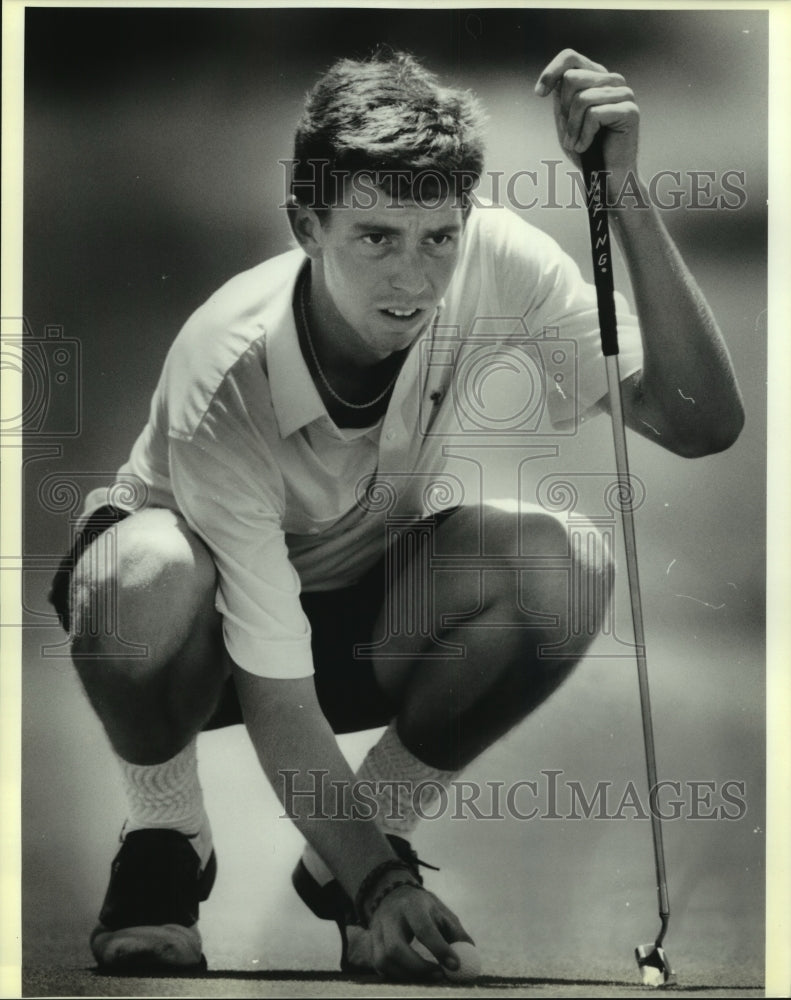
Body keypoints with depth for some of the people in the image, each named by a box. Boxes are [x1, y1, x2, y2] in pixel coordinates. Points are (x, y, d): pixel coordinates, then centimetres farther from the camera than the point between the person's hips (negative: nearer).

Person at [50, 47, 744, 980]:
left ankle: (361, 839, -3)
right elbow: (276, 698, -30)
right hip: (208, 613, -3)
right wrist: (380, 882, -39)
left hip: (367, 594, 3)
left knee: (566, 569, -28)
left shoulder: (490, 259, -26)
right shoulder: (224, 379, -34)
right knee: (140, 577, -40)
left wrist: (624, 198, -43)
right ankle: (164, 838, -5)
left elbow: (701, 422, -33)